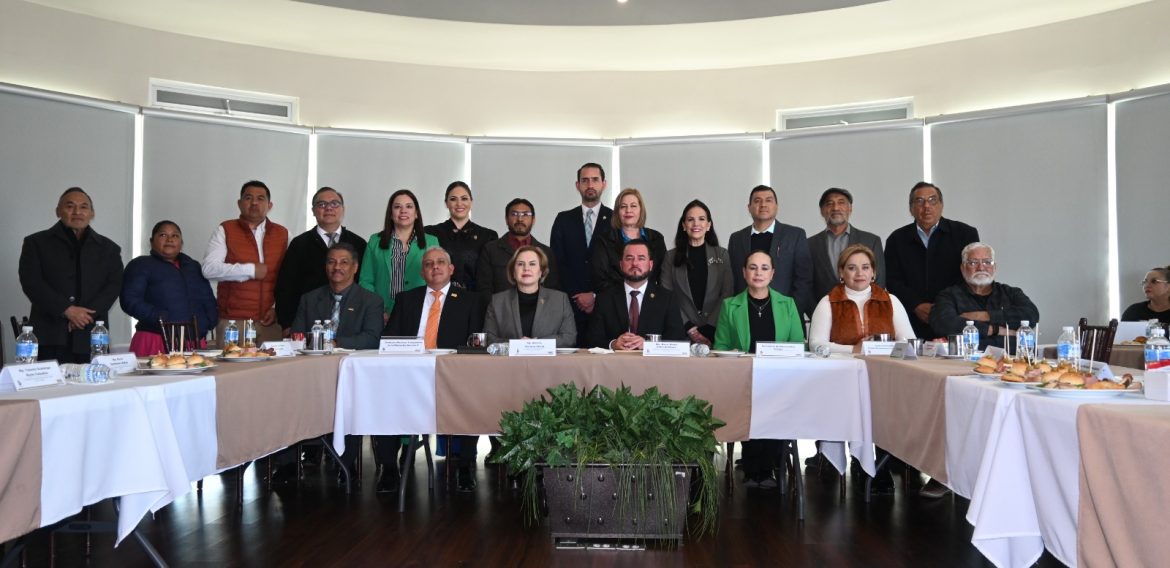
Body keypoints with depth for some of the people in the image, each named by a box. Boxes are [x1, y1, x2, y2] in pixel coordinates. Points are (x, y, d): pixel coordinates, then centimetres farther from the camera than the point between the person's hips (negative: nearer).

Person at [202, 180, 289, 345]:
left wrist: (278, 307, -2)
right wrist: (250, 270, -9)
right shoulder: (225, 230, 5)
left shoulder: (283, 234, 12)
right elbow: (209, 269, -7)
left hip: (271, 321, 2)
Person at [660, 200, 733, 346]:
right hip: (682, 333, 0)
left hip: (715, 333, 0)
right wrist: (690, 328, -9)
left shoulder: (722, 255, 8)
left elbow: (726, 295, 2)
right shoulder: (671, 257, 7)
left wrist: (708, 330, -9)